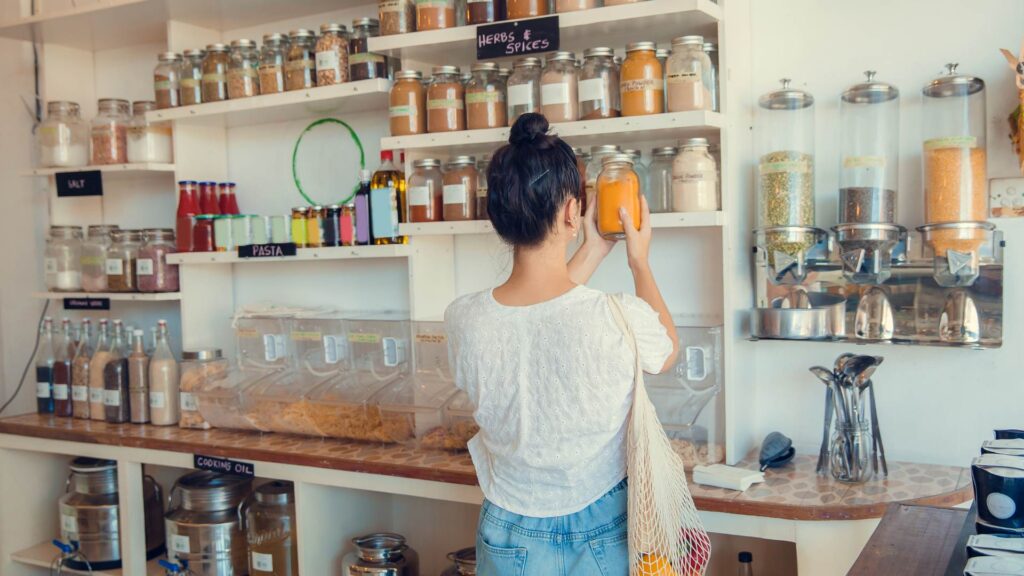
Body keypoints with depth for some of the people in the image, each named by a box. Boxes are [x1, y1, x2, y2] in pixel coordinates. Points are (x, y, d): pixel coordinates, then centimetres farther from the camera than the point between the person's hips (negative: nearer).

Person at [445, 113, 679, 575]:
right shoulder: (619, 318, -26)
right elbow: (668, 351, -1)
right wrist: (640, 262, 10)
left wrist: (593, 252, 10)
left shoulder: (464, 321, -18)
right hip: (605, 536, -1)